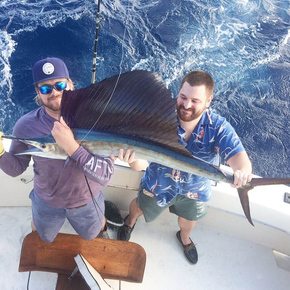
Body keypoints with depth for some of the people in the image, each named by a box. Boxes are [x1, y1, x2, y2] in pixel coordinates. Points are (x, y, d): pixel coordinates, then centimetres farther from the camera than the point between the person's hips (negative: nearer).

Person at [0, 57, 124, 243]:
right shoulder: (26, 126, -23)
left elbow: (105, 176, -34)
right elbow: (16, 168, -11)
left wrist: (71, 146, -47)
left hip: (87, 201, -1)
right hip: (47, 203, 1)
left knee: (91, 236, 31)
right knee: (43, 240, 32)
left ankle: (102, 227, 66)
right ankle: (35, 232, 68)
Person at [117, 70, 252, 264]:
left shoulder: (218, 126, -27)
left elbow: (238, 155, -38)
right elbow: (143, 162, -36)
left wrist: (243, 170, -63)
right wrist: (134, 160, -62)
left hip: (195, 190, 2)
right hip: (158, 184, -1)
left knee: (189, 218, 30)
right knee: (140, 206, 27)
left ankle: (184, 237, 69)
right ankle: (130, 221, 67)